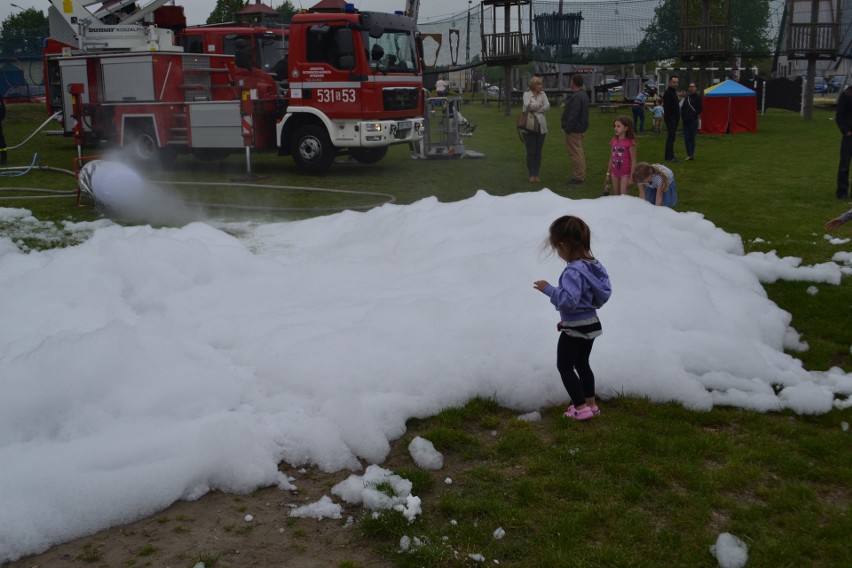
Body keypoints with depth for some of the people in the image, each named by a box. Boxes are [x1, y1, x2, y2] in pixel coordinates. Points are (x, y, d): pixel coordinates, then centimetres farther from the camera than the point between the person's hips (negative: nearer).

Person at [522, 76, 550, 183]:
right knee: (531, 151, -2)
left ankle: (537, 174, 11)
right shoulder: (527, 94, 0)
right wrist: (540, 105, -7)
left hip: (541, 126, 3)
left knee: (538, 151, 4)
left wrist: (534, 107, -11)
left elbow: (547, 107, -5)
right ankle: (531, 175, 5)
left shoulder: (543, 94, 9)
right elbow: (527, 105, -18)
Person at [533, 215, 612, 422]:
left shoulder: (573, 271, -27)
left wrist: (548, 289, -23)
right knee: (582, 364, 23)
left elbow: (568, 301, -35)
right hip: (591, 324, 9)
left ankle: (581, 408, 9)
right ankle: (591, 404, 31)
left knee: (565, 366, 8)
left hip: (575, 329, -9)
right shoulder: (594, 265, 2)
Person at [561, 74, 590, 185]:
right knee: (579, 152, 17)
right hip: (581, 128, 11)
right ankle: (582, 175, 25)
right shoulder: (583, 94, 14)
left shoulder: (576, 97, -21)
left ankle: (579, 177, -5)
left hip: (574, 130, -11)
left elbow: (573, 115, -26)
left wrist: (568, 129, -23)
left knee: (575, 153, -7)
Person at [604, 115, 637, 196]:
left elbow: (633, 161, -11)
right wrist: (608, 174, 14)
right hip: (615, 173, 6)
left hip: (625, 174, -6)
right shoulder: (613, 141, 4)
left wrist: (631, 177, -14)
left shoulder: (630, 142, -12)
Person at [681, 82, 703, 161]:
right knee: (686, 137, 1)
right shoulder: (686, 97, 14)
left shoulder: (698, 97, -2)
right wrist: (683, 115, 3)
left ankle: (691, 154, 5)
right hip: (686, 121, 5)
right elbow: (682, 108, 19)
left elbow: (700, 109, -7)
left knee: (692, 137, -1)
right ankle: (689, 154, 7)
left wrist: (693, 115, -13)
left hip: (693, 120, -5)